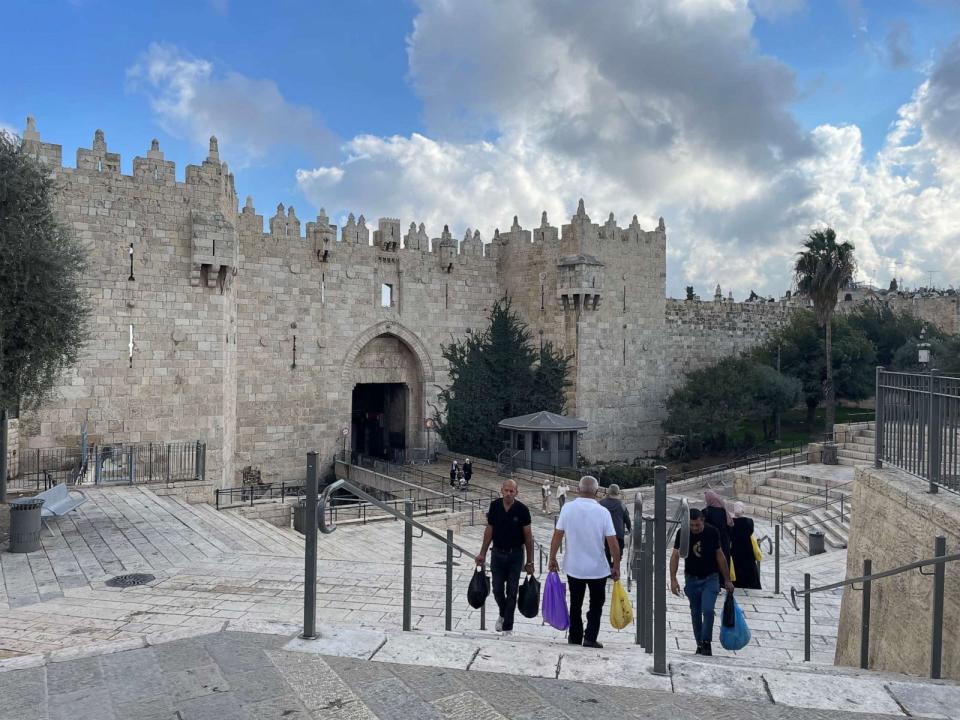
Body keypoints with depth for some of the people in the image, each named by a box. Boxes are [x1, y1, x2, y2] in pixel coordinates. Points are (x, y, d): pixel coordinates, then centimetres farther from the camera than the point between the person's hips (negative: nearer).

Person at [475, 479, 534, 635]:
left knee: (511, 592, 2)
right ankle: (503, 614, 38)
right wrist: (482, 554, 4)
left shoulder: (522, 509, -12)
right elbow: (489, 530, 4)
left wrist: (530, 561, -6)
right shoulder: (494, 506, -5)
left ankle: (507, 627, 14)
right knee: (497, 590, 8)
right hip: (497, 553, 2)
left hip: (515, 554, -2)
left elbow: (528, 536, -7)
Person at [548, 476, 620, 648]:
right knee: (596, 603, 17)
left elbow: (557, 535, -6)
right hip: (598, 568, -2)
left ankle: (575, 637, 27)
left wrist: (552, 559, 6)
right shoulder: (603, 512, -13)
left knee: (575, 604, 19)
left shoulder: (567, 508, -9)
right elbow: (613, 543, -12)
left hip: (573, 567, 2)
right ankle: (590, 638, 10)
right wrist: (616, 567, 0)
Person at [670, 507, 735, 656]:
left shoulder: (712, 532, -11)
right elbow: (675, 556, -14)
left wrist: (727, 580, 3)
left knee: (708, 610, -16)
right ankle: (700, 644, 24)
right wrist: (673, 579, -25)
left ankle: (706, 643, 0)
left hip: (710, 578, -1)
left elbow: (720, 555, -1)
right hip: (692, 579, 1)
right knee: (696, 613, 9)